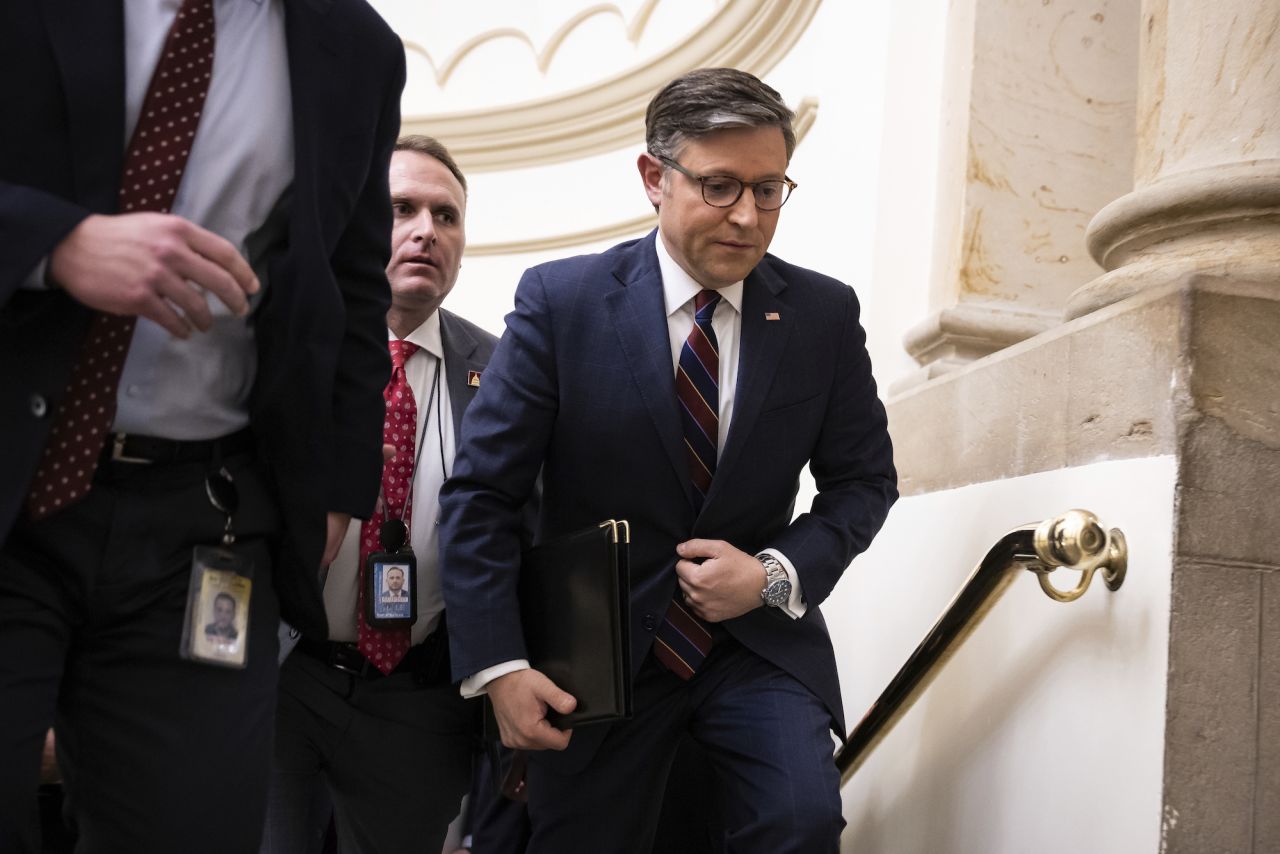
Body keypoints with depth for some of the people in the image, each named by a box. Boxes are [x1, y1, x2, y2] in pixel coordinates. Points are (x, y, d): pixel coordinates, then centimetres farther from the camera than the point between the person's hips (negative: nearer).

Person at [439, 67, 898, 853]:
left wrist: (777, 574, -12)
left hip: (760, 637, 1)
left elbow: (864, 479, 7)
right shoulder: (561, 301, -9)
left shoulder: (825, 314, -2)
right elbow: (482, 493, -8)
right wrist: (498, 666, -16)